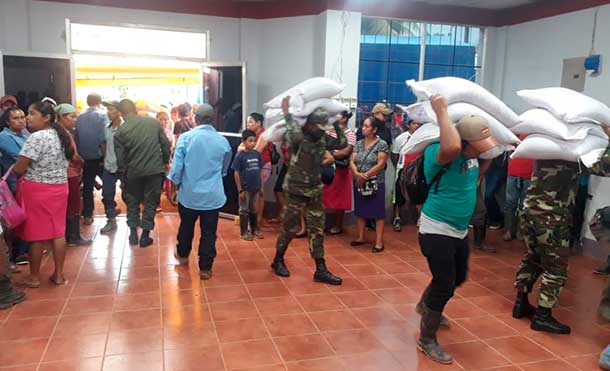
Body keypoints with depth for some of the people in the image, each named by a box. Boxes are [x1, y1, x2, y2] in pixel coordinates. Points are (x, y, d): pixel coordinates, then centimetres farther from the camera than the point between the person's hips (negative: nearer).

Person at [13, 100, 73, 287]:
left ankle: (34, 277, 17)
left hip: (37, 189, -7)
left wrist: (10, 170, 4)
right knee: (58, 231, 10)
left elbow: (19, 168, -17)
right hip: (59, 188, 7)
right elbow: (70, 160, 15)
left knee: (35, 233, 5)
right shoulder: (62, 135, 8)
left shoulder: (37, 137, -17)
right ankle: (59, 274, 18)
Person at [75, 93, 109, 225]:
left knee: (87, 186, 10)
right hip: (99, 157, -4)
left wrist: (80, 154, 15)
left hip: (85, 157, 4)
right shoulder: (102, 115, -7)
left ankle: (87, 215, 13)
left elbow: (76, 137, 8)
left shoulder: (79, 117, 6)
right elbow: (105, 137, -16)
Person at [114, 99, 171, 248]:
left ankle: (133, 233, 21)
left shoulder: (121, 131, -6)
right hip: (155, 170, 1)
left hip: (133, 172, 0)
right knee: (150, 202, 11)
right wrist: (165, 162, 14)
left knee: (132, 201, 20)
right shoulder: (154, 122, -3)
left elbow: (120, 158, -3)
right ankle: (145, 235, 14)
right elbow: (166, 144, 0)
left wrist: (122, 176, 9)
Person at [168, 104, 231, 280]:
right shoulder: (223, 141, -3)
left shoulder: (186, 137, -9)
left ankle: (182, 255, 44)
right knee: (209, 232, 8)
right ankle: (205, 268, 14)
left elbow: (177, 167, -8)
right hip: (213, 195, 0)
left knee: (186, 227, 22)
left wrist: (175, 186, 7)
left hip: (189, 193, 0)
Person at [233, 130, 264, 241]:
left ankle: (255, 229, 32)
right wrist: (240, 190, -12)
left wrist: (261, 187, 8)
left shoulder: (257, 154, 0)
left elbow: (260, 171, 7)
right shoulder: (240, 155, -13)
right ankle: (244, 232, 20)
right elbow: (236, 173, -11)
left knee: (253, 209, 19)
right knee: (244, 210, 9)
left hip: (255, 188, 4)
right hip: (245, 188, -4)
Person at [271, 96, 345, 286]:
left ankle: (321, 270, 13)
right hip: (296, 189, -6)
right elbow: (296, 135, -39)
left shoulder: (321, 138, 4)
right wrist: (286, 113, -30)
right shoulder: (296, 137, -15)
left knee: (317, 229, 6)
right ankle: (278, 260, 29)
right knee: (290, 227, 6)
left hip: (315, 189, 6)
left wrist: (335, 123, 1)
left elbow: (342, 143, 4)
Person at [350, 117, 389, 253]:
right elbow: (352, 162, 4)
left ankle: (379, 242, 2)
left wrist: (365, 175, -16)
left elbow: (381, 165, -13)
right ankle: (360, 237, 24)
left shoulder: (381, 144, -7)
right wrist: (357, 174, -16)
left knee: (378, 212, -2)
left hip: (375, 183, -6)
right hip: (359, 183, 6)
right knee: (360, 211, 13)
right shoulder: (359, 143, 9)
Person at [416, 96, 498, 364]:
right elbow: (452, 147, -48)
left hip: (459, 230, 9)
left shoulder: (471, 153, 0)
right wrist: (441, 112, -36)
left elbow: (499, 140, 20)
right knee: (445, 284, -4)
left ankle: (425, 305, 53)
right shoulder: (439, 153, -23)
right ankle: (427, 340, 15)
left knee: (458, 277, 25)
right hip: (436, 230, -9)